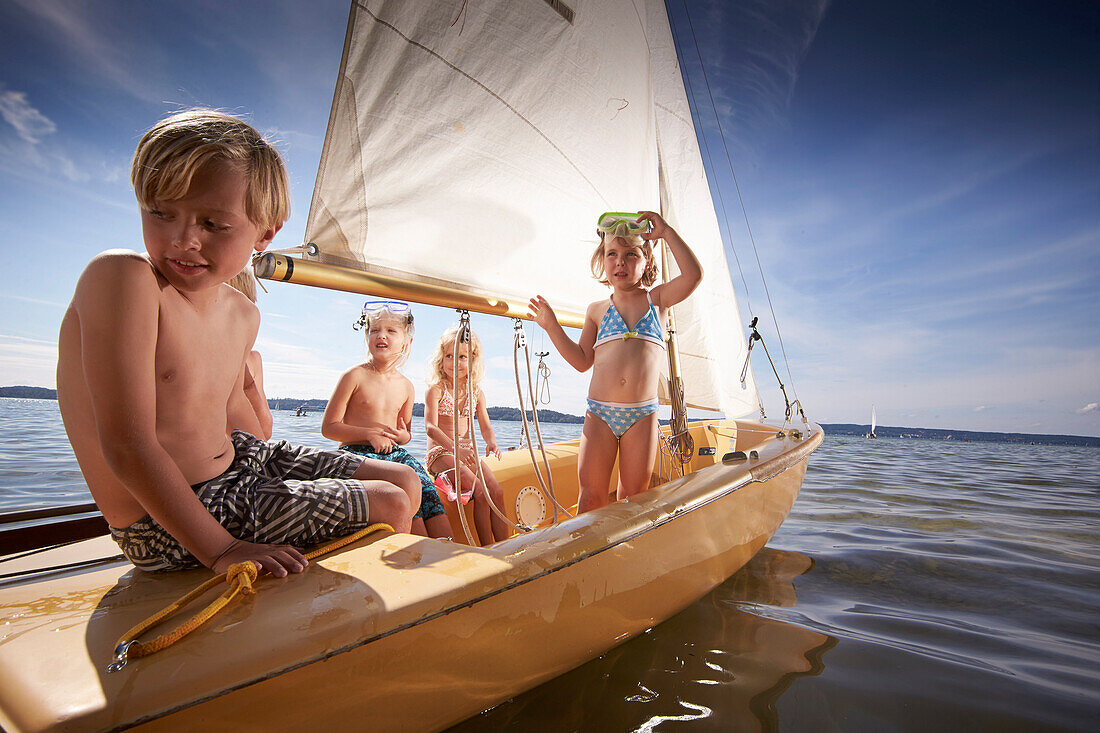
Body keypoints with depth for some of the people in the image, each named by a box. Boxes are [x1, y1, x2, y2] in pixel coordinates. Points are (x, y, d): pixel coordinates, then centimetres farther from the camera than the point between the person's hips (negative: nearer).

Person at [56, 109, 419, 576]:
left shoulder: (243, 315, 1)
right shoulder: (122, 277, -23)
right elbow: (126, 445, -26)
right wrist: (220, 550, -25)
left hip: (238, 465, 7)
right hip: (167, 529, -7)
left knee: (404, 483, 10)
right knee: (389, 507, -8)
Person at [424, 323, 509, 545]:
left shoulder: (476, 392, 9)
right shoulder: (436, 390, -7)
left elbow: (486, 427, 10)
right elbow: (431, 427, -18)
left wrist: (491, 442, -15)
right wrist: (455, 448, -34)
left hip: (468, 451, 5)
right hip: (441, 452, -5)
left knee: (497, 491, -14)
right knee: (480, 492, -23)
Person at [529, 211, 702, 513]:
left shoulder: (657, 299, 9)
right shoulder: (597, 310, 11)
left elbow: (694, 274, -7)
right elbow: (582, 361, 9)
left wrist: (667, 232, -5)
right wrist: (552, 326, 2)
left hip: (642, 415, 0)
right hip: (599, 414, 1)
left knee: (633, 497, 7)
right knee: (591, 495, 2)